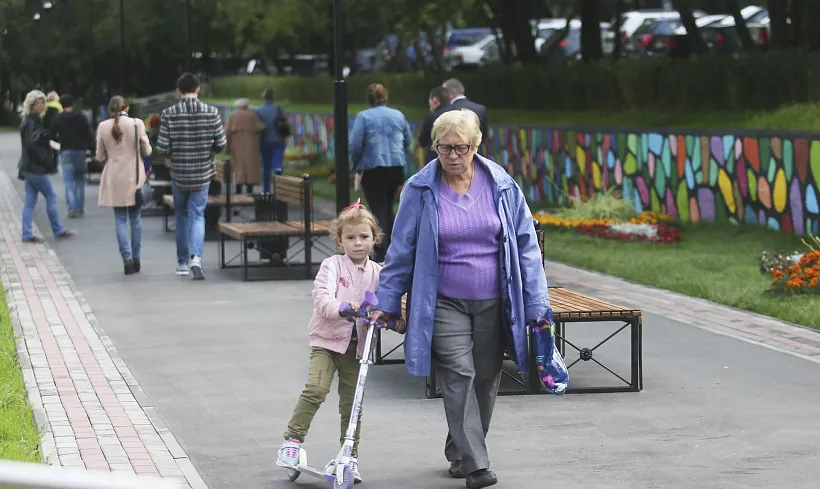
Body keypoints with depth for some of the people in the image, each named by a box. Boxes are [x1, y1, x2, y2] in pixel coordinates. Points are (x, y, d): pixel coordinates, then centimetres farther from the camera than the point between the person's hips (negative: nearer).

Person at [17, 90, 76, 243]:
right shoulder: (30, 123, -16)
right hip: (36, 168, -9)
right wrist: (46, 161, -18)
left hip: (30, 167, 9)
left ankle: (27, 234, 9)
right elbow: (31, 144, -22)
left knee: (30, 200, 8)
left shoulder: (34, 121, 14)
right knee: (51, 196, 0)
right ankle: (58, 231, 7)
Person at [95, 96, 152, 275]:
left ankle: (127, 258, -6)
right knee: (135, 218, 12)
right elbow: (146, 151, 0)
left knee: (120, 219, 6)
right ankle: (136, 259, 14)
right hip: (135, 177, 0)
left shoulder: (103, 127, -5)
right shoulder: (137, 124, -7)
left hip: (114, 178, 0)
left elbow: (100, 157, 2)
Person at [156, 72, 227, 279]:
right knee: (197, 215, 8)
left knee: (182, 215, 17)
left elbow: (162, 149, -12)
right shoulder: (211, 112, -7)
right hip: (203, 173, 0)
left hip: (178, 174, 0)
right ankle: (196, 257, -14)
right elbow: (221, 145, -5)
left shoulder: (169, 114, -10)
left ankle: (183, 262, 22)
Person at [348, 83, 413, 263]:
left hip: (373, 169, -4)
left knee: (378, 210, -1)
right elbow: (408, 141, 10)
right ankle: (390, 249, 22)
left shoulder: (363, 117, -8)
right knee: (388, 209, 18)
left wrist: (356, 164, 4)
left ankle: (381, 253, -7)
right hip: (397, 168, 4)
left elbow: (355, 145, -12)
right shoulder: (398, 115, 5)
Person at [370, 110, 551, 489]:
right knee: (458, 374, -14)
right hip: (444, 304, -2)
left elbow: (525, 245, 3)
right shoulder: (419, 190, -4)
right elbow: (402, 249, 4)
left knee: (485, 380, 9)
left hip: (493, 303, 2)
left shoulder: (502, 186, -1)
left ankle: (459, 451, 28)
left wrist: (537, 305, 0)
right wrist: (387, 302, 4)